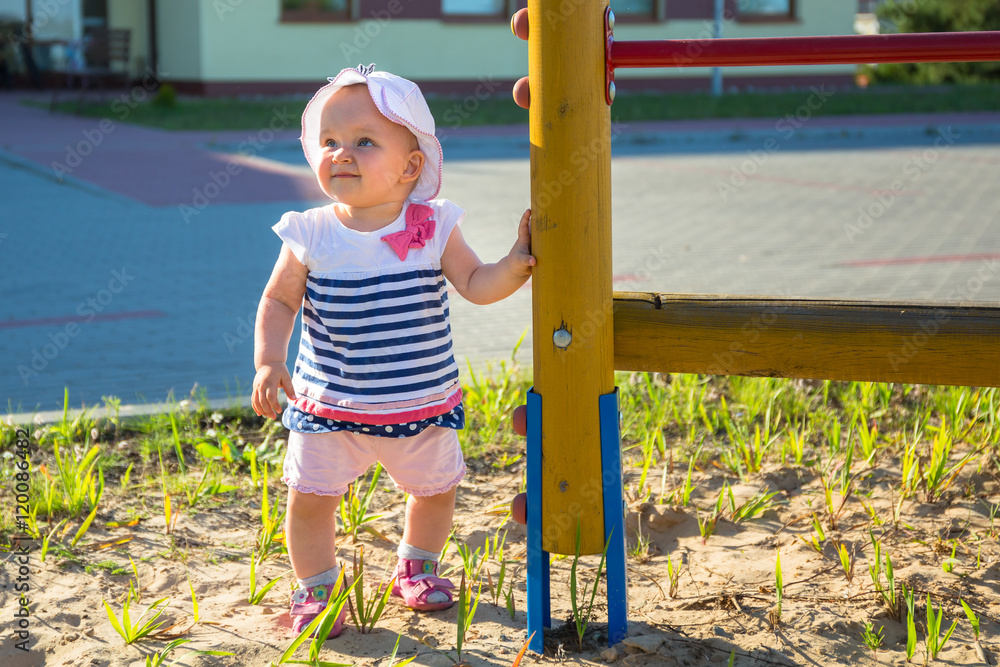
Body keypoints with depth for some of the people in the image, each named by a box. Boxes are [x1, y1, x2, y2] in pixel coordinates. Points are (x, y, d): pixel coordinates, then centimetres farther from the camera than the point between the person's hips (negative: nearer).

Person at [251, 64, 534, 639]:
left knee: (435, 488, 16)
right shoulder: (310, 235, -9)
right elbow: (279, 301, -2)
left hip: (424, 404, 1)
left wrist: (515, 264, -26)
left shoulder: (434, 227, -8)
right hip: (330, 406, -1)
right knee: (310, 496, -3)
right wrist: (268, 363, -15)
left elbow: (476, 285, -7)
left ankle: (417, 568, 45)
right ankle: (316, 591, 20)